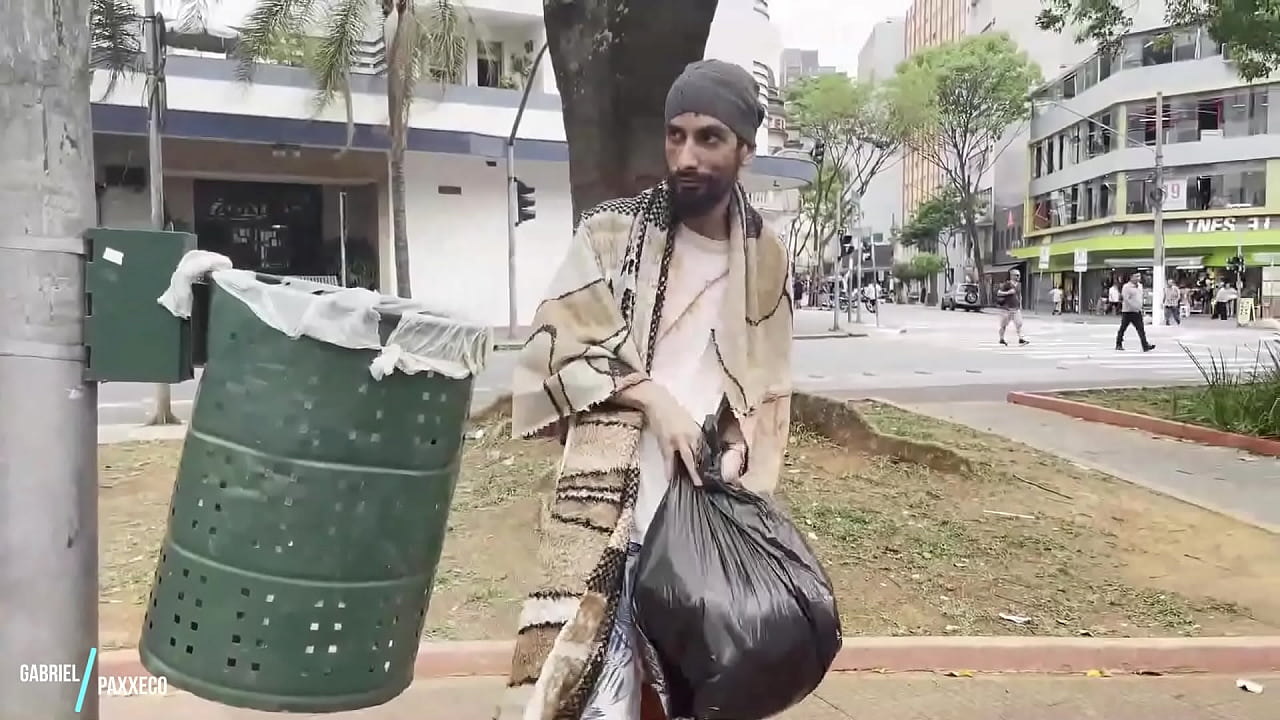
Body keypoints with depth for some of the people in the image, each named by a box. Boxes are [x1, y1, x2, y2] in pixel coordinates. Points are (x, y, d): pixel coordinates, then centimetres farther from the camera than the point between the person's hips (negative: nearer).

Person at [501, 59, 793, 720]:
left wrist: (740, 450, -2)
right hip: (611, 501, -3)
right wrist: (652, 397, -13)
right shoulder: (611, 232, -3)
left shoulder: (764, 258, 8)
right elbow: (554, 349, -3)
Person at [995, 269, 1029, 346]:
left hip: (1016, 308, 5)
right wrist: (1008, 292, -22)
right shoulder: (1006, 284, -11)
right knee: (1004, 325, 5)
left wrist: (1020, 305, 23)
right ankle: (1001, 340, 17)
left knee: (1019, 323, -5)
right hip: (1006, 308, -5)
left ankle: (1021, 339, -5)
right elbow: (997, 292, -16)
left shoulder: (1019, 285, 11)